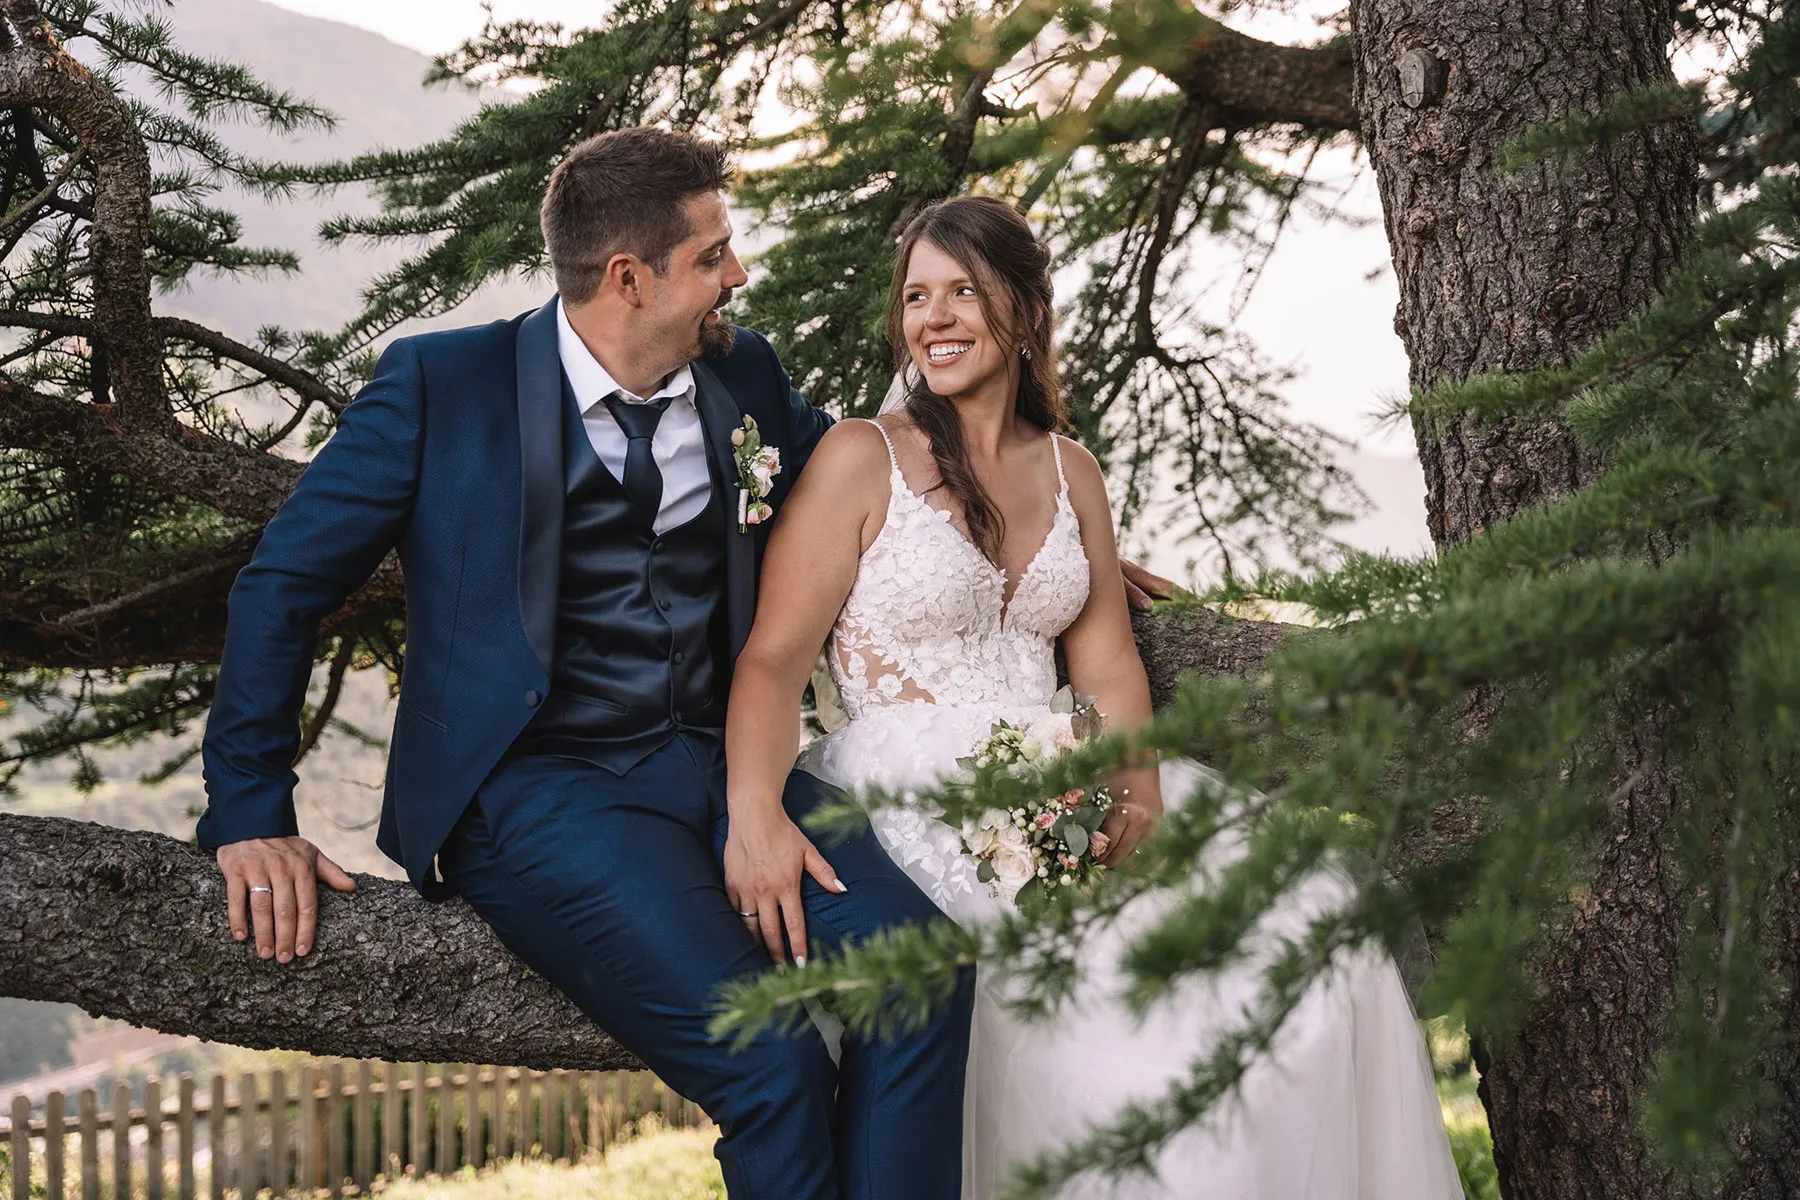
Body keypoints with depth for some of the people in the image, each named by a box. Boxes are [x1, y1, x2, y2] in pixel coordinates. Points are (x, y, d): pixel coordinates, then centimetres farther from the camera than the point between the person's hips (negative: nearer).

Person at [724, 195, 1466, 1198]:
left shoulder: (1070, 472, 17)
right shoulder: (862, 458, 1)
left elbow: (1107, 663, 10)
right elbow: (774, 659, -7)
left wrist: (1137, 783, -11)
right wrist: (754, 812, -24)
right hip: (910, 798, -5)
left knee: (1301, 907, -15)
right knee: (1106, 973, -30)